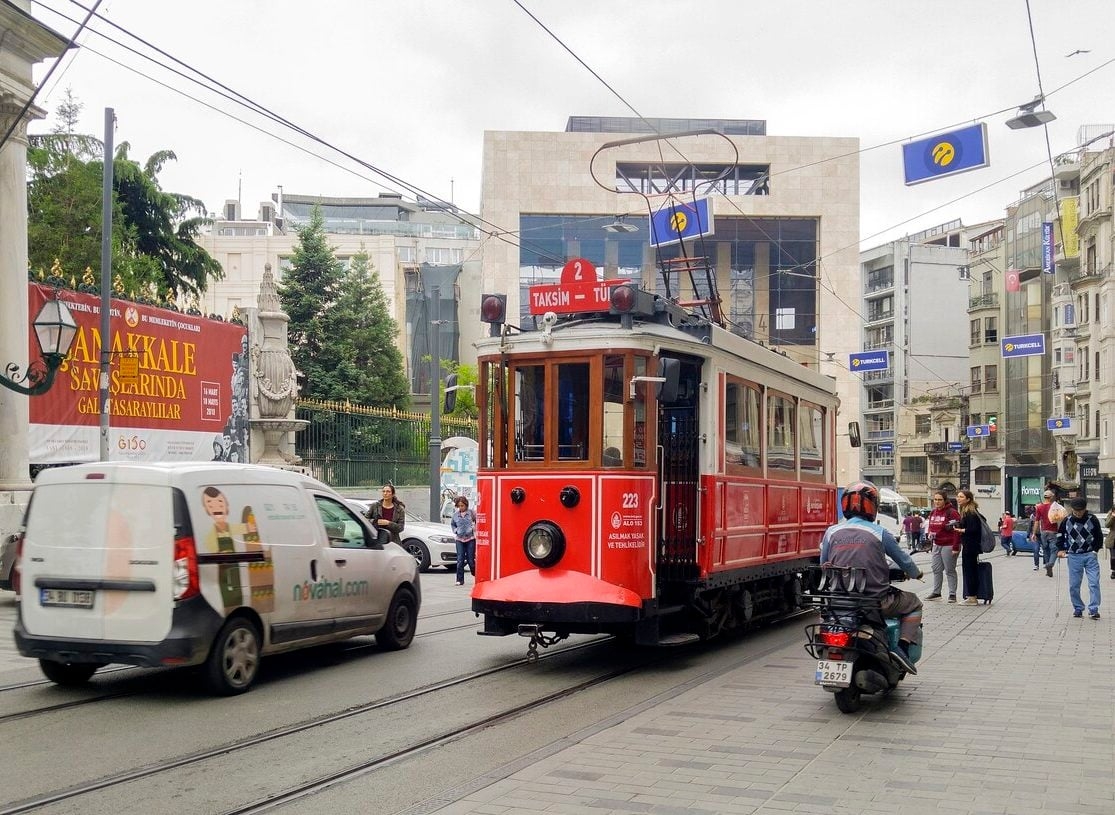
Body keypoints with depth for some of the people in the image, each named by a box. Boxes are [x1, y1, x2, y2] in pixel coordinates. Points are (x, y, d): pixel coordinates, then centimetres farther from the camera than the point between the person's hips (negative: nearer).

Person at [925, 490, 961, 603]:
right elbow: (931, 526, 24)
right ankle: (936, 592, 20)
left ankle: (952, 594, 6)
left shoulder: (952, 512, -13)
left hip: (948, 546, -7)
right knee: (936, 570, 11)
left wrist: (955, 547, -20)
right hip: (936, 545, 7)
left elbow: (957, 531, -17)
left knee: (950, 570, 0)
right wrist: (930, 534, 7)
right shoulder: (933, 513, 10)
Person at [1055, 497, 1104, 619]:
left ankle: (1093, 609, -2)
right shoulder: (1067, 521, -1)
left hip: (1090, 555, -1)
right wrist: (1060, 549, 1)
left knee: (1094, 583, -7)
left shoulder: (1093, 519, -3)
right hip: (1074, 556, 1)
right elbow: (1060, 535, 12)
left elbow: (1099, 536, 9)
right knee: (1074, 585, 3)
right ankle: (1078, 608, 16)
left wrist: (1096, 549, 2)